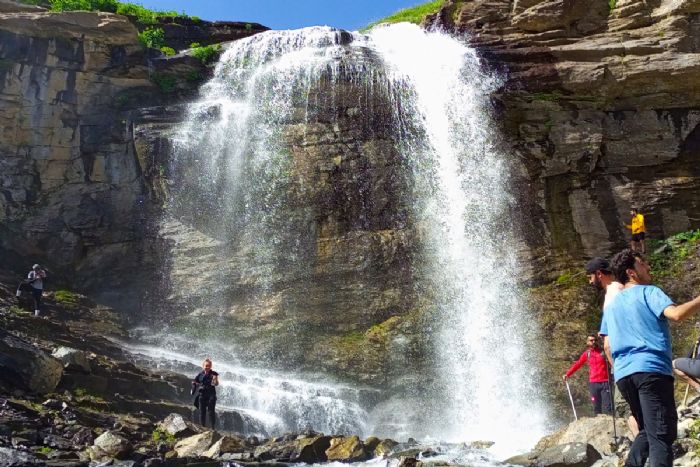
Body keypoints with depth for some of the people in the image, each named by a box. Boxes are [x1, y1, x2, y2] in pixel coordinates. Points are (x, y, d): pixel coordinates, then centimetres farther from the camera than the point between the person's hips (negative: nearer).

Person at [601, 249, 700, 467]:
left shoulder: (611, 305, 22)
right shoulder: (649, 292, 3)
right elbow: (676, 314, -17)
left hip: (623, 375, 7)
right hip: (651, 369, -7)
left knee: (648, 431, 20)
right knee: (662, 436, -8)